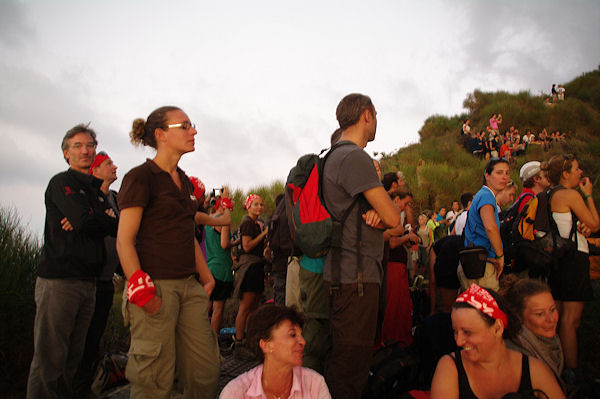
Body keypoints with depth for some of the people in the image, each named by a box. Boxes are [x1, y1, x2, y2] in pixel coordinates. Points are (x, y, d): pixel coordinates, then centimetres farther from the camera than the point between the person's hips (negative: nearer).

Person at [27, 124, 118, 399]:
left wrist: (86, 222, -9)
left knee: (73, 357, 11)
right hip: (59, 280, -7)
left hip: (87, 281, 7)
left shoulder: (98, 191, 20)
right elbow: (84, 219, -18)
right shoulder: (61, 183, -1)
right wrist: (106, 219, 0)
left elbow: (117, 228, 6)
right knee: (50, 358, -6)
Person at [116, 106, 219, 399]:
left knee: (206, 370, 7)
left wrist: (207, 278, 17)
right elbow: (124, 240, -10)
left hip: (188, 285, 7)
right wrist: (140, 288, -19)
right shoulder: (140, 177, -5)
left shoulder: (184, 181, 17)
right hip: (156, 286, -7)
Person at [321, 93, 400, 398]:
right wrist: (381, 215, 6)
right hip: (356, 278, -10)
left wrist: (374, 215, -4)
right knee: (350, 361, -4)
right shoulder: (355, 158, -15)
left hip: (344, 274, 10)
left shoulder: (335, 157, 18)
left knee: (346, 359, 18)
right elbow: (393, 218, -17)